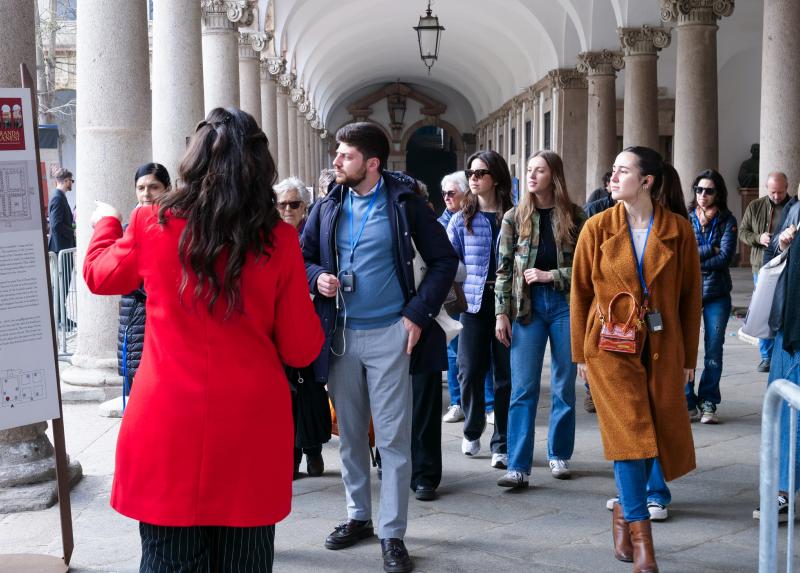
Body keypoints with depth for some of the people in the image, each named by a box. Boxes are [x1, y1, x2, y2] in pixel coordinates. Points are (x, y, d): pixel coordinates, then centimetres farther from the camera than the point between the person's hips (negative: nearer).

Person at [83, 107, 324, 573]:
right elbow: (301, 349, -1)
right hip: (251, 426, 0)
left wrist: (107, 222, 38)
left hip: (169, 425, 0)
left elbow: (100, 276, 19)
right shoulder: (279, 239, -6)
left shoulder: (153, 226, -3)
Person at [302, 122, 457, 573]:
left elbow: (444, 260, -3)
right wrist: (316, 277, -9)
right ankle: (359, 516, 30)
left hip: (390, 334, -4)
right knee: (351, 435, 14)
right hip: (341, 335, 4)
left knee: (394, 438, -1)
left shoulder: (404, 202, -5)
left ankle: (393, 535, 7)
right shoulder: (328, 208, 5)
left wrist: (419, 314, -10)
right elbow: (303, 257, 14)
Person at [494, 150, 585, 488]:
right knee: (523, 388, -3)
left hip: (565, 304, 0)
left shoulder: (573, 216, 1)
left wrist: (551, 275, -11)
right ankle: (518, 467, -3)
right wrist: (501, 312, -2)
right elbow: (504, 268, 3)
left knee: (564, 385, 8)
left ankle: (559, 455, 22)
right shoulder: (515, 217, 4)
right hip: (527, 306, 0)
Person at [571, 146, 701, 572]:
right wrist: (580, 353, 3)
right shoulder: (598, 228, -2)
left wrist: (688, 356, 5)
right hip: (611, 344, -2)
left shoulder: (678, 230, 0)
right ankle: (640, 534, -2)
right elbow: (580, 292, 3)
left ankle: (625, 512, 28)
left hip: (662, 347, 2)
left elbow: (690, 295, 5)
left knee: (658, 436, 6)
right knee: (630, 434, -9)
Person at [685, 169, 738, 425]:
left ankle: (708, 404, 13)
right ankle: (688, 403, 7)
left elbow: (725, 257, -9)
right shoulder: (685, 218, 4)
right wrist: (711, 249, -9)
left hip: (717, 293, 0)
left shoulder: (727, 220, 2)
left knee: (714, 350, 3)